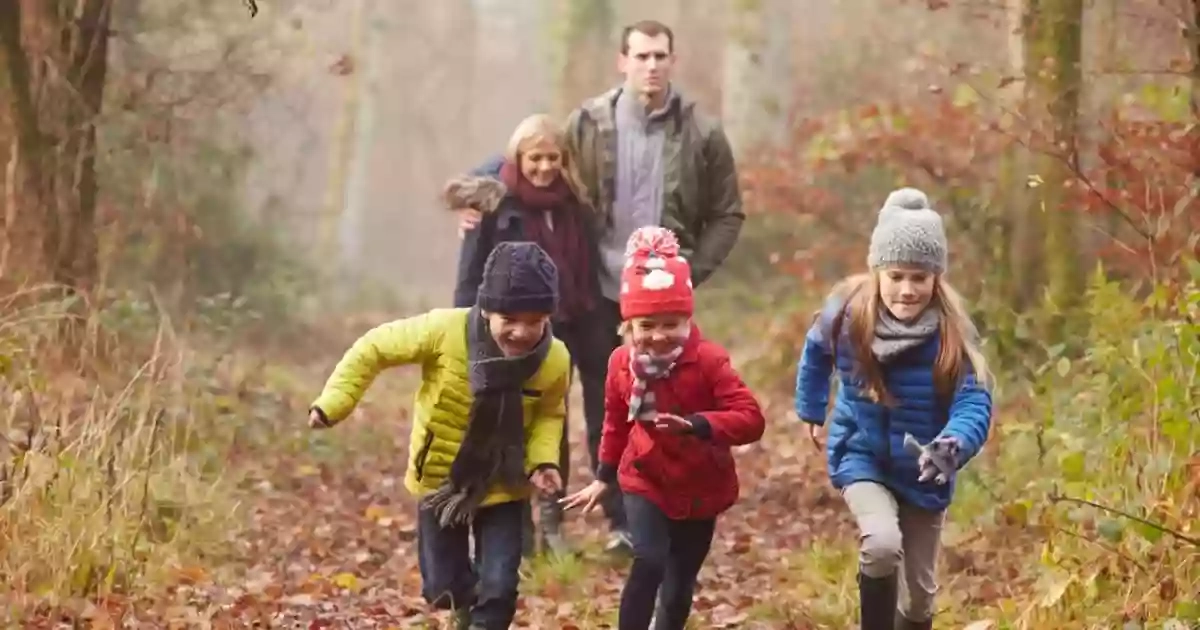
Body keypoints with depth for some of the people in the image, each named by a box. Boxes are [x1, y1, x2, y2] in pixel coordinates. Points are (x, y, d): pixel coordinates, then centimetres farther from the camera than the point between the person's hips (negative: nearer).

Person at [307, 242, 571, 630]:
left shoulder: (555, 361, -20)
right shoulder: (445, 331, -28)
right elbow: (373, 348, -16)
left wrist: (543, 460, -16)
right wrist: (333, 402, -23)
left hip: (501, 486, 0)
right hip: (440, 479, 0)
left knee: (499, 589, -8)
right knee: (443, 588, 10)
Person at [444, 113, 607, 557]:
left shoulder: (573, 207, 5)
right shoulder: (495, 206, -8)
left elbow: (589, 273, 12)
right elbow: (471, 275, -8)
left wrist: (594, 332, 9)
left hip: (562, 329, 4)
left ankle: (552, 522, 18)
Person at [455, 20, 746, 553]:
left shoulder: (702, 134, -3)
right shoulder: (588, 124, -2)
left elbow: (727, 215, 4)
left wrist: (691, 272, -6)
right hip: (601, 291, 1)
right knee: (604, 412, 5)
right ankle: (622, 523, 14)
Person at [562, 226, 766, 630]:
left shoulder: (709, 361, -19)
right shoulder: (621, 363, -8)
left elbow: (751, 419, -27)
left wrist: (697, 425, -42)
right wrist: (604, 476, 19)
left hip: (700, 489, -1)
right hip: (645, 481, 1)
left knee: (680, 585, 11)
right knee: (648, 563, -22)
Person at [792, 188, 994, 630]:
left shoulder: (951, 333, -21)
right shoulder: (848, 312, -17)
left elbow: (975, 403, -29)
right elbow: (816, 351, 7)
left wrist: (951, 448, -50)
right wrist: (811, 410, 20)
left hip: (922, 469, 1)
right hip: (861, 457, -1)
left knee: (919, 589, 13)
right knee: (882, 543, -30)